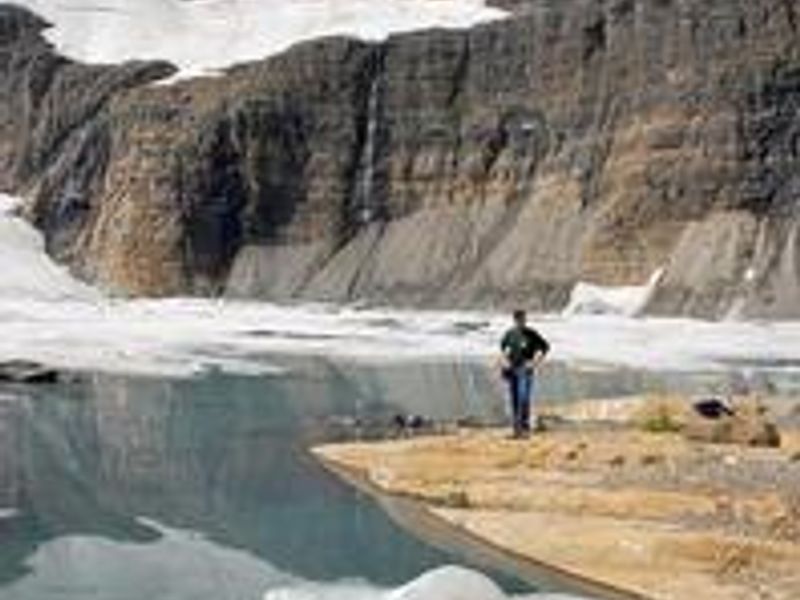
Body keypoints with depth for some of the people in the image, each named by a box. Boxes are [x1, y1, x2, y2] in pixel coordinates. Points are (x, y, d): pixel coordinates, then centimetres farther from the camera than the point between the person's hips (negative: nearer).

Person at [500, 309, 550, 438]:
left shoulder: (531, 334, -6)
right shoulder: (510, 333, 6)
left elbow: (545, 347, -1)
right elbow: (503, 345, 25)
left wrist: (536, 362, -6)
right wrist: (505, 359, 12)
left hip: (525, 370, -5)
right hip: (511, 371, 5)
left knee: (524, 399, -14)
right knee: (514, 399, 5)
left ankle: (525, 427, -11)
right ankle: (517, 427, 11)